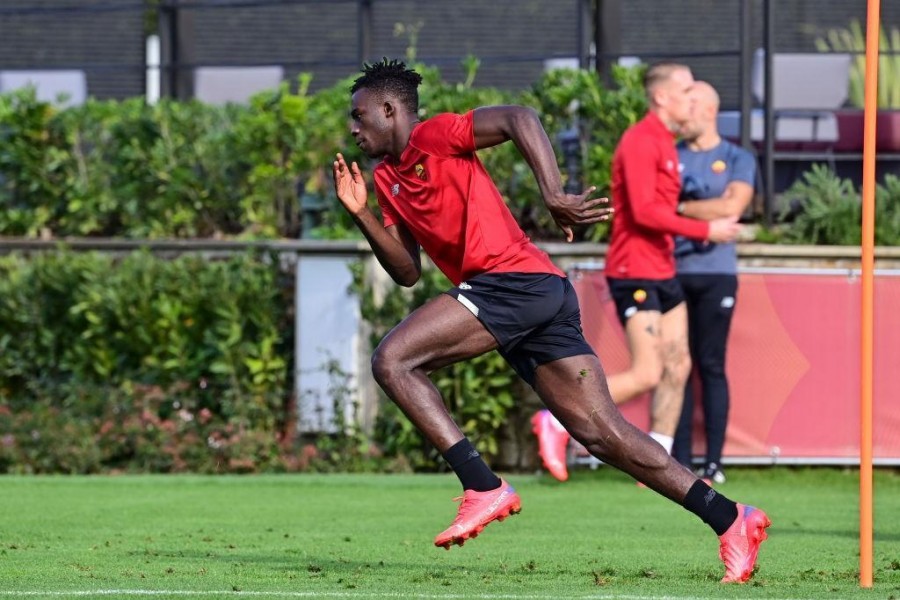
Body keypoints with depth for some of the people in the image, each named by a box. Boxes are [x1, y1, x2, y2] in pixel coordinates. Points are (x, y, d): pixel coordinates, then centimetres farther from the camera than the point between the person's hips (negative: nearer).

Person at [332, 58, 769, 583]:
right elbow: (408, 271, 21)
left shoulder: (432, 136, -1)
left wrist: (554, 194, -23)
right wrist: (361, 214, 10)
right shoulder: (388, 178, 24)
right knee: (602, 432, 2)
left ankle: (484, 488, -15)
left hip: (514, 280, -9)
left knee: (392, 361, -13)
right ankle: (730, 520, 0)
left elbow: (519, 119, -14)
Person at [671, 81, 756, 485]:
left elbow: (731, 208, -9)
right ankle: (679, 462, 1)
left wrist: (679, 208, -7)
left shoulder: (738, 160, 6)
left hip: (715, 274, -2)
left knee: (711, 366, -2)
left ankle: (714, 462, 0)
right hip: (670, 272, 2)